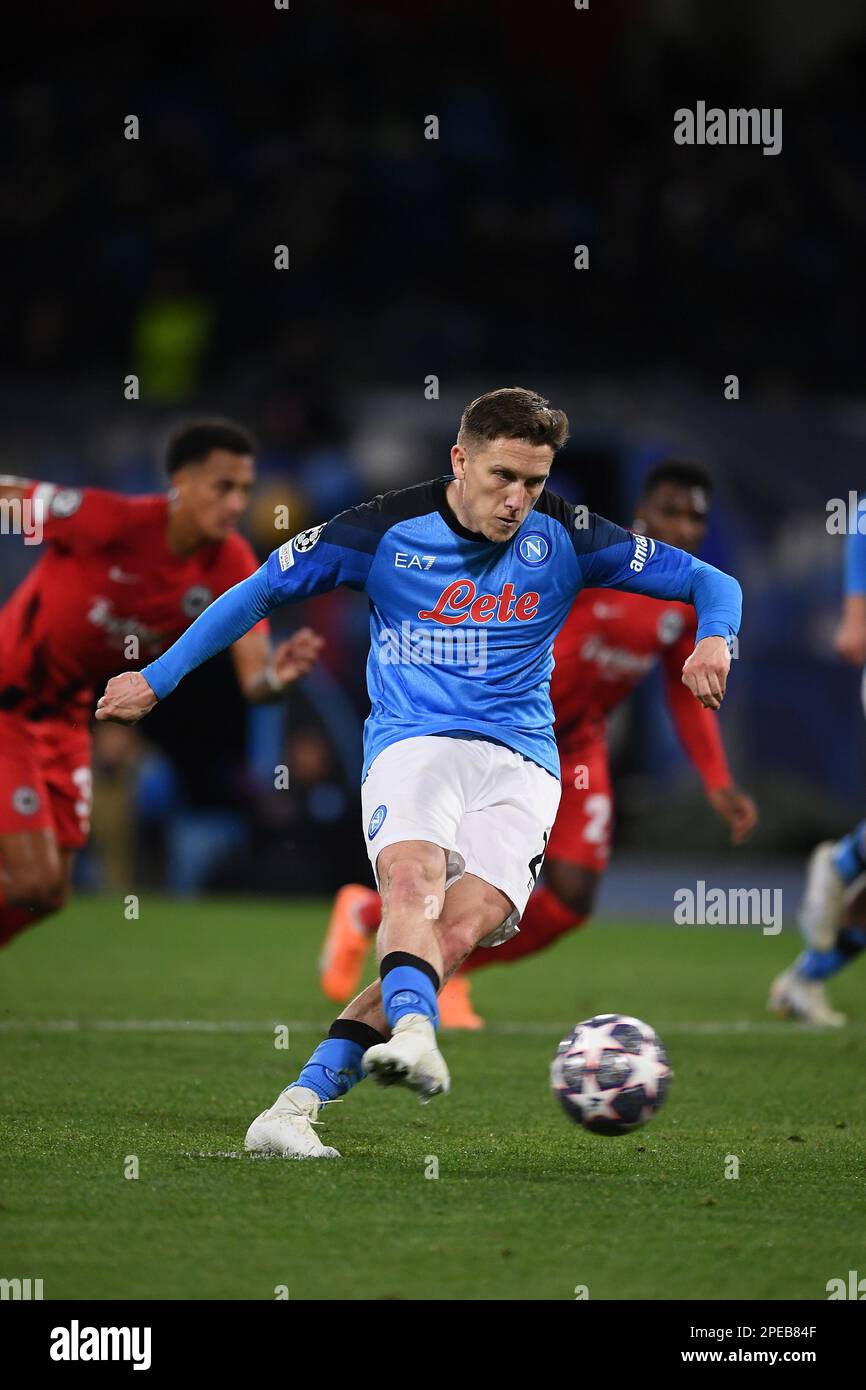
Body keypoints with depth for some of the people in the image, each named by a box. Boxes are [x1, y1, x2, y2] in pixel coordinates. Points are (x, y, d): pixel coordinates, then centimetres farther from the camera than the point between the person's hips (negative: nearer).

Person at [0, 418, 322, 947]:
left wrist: (274, 675, -40)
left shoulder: (231, 566, -11)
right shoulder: (112, 521, -26)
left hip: (64, 714, 7)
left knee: (50, 895, 11)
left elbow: (253, 678, -17)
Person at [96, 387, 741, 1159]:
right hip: (411, 742, -1)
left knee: (458, 933, -23)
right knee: (412, 883, -33)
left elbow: (708, 582, 9)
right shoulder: (388, 530, 1)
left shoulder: (562, 536, 4)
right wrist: (159, 678, 10)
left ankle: (299, 1104, -28)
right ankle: (414, 1035, -60)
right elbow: (261, 592, 11)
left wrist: (715, 639, -14)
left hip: (520, 762, 1)